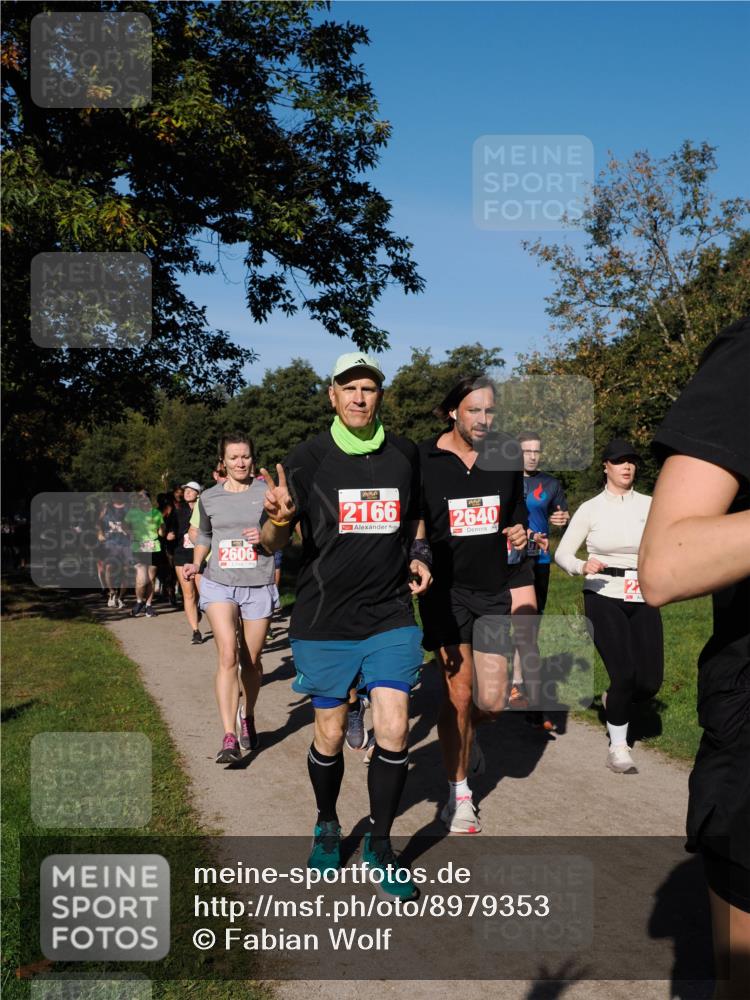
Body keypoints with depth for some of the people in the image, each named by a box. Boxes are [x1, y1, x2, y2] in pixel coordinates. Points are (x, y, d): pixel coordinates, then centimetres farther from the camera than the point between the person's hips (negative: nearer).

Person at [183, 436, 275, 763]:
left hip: (258, 587, 0)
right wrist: (196, 563, 8)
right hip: (219, 585, 0)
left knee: (251, 661, 10)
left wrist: (266, 536, -15)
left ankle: (248, 718, 36)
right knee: (228, 654, -17)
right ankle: (229, 737, -17)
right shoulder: (209, 498, 7)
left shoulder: (267, 492, 0)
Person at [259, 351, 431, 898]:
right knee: (330, 735, 10)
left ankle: (380, 843, 19)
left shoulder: (405, 454, 3)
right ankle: (327, 827, 37)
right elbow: (272, 543, -5)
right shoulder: (307, 459, -6)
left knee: (394, 731, -4)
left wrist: (419, 556, 1)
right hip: (324, 622, -1)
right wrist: (278, 520, -28)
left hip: (391, 617, 2)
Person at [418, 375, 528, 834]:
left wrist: (520, 533, -1)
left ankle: (465, 734, 38)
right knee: (459, 694, 0)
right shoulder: (423, 459, -7)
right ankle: (459, 794, 19)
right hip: (446, 589, -3)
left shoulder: (508, 454, 4)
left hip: (494, 589, 3)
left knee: (494, 700, 1)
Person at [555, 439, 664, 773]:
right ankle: (618, 748, 9)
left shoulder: (649, 505, 5)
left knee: (650, 683, -2)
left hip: (643, 601, 3)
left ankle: (613, 699, 34)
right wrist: (582, 567, -20)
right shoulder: (590, 509, -2)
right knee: (624, 675, -13)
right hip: (603, 598, -3)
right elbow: (562, 554, 1)